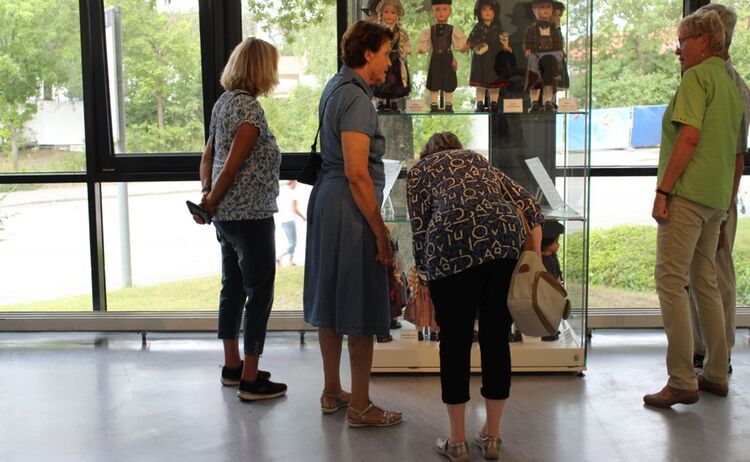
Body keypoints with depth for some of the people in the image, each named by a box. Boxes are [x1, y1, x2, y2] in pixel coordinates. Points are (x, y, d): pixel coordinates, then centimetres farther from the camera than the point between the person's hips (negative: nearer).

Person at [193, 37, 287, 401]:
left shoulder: (224, 102, 11)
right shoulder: (249, 108, -18)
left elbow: (208, 156, 13)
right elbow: (232, 166, -19)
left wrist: (206, 193, 3)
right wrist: (210, 205, -7)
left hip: (227, 216, 9)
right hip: (250, 217, -9)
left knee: (233, 288, 17)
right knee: (260, 293, -1)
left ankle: (232, 366, 29)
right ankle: (250, 380, 5)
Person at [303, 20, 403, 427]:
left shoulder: (336, 87, 14)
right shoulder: (355, 97, -17)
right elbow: (357, 173, -21)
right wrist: (381, 233, -19)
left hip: (327, 199, 10)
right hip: (350, 209, -10)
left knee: (331, 302, 16)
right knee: (361, 311, -2)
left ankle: (332, 392, 28)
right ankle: (359, 407, 8)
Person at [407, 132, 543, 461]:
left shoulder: (420, 169, 25)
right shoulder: (479, 161, 33)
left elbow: (421, 230, 13)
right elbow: (530, 207, 18)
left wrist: (426, 273, 25)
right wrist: (535, 261, 15)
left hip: (454, 243, -3)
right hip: (507, 239, 3)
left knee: (455, 341, 9)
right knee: (496, 338, 14)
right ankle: (492, 435, 24)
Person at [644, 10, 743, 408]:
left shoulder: (696, 77, -7)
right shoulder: (732, 85, 20)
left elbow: (690, 137, -18)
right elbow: (735, 152, 21)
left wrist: (663, 189, -18)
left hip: (688, 193, -9)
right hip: (717, 197, 9)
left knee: (670, 281, -8)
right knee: (705, 282, 15)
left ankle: (682, 381, -9)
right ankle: (716, 374, 21)